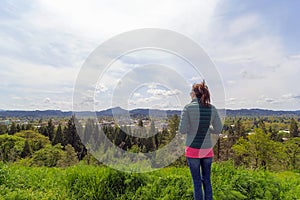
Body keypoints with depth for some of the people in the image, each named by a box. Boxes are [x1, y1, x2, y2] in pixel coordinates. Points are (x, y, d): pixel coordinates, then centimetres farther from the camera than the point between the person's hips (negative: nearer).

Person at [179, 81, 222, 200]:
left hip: (193, 149, -3)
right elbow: (218, 130, 0)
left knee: (197, 181, 11)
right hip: (207, 149, 3)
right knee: (206, 180, 20)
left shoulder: (188, 108, -14)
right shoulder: (212, 109, -3)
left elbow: (182, 130, -15)